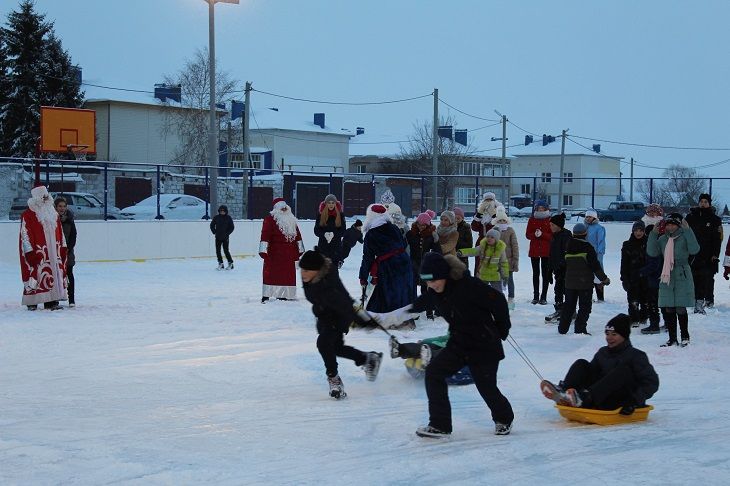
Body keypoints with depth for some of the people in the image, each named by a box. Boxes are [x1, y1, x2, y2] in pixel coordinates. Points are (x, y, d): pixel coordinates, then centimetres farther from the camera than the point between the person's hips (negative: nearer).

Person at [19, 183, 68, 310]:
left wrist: (63, 247, 15)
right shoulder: (27, 215, -8)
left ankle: (52, 300, 12)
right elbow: (25, 235, -11)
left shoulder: (53, 213, 15)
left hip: (53, 251, 7)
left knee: (55, 273, 6)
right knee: (35, 274, -6)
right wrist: (30, 251, -16)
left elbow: (59, 232, 19)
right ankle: (31, 302, 1)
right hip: (36, 251, -6)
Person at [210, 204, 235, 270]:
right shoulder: (216, 217, 1)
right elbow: (212, 225, 11)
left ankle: (230, 263, 6)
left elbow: (232, 227, 0)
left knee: (226, 250, -5)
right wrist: (214, 232, 1)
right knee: (218, 251, 3)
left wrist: (227, 233, -7)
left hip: (225, 237, -3)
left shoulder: (228, 218, -4)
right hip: (218, 237, 3)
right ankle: (220, 264, 13)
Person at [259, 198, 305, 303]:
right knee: (271, 272, -8)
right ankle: (266, 295, -5)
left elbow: (297, 235, 20)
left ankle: (284, 295, 18)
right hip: (274, 252, -6)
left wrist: (300, 250, 18)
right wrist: (263, 250, -19)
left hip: (289, 254, 7)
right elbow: (265, 234, -12)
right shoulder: (270, 218, -5)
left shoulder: (292, 220, 17)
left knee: (288, 273, 8)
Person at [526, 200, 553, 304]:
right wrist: (535, 234, -15)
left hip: (546, 250, -2)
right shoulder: (532, 220, 7)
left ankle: (543, 297, 2)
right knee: (535, 273, 8)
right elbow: (527, 234, 4)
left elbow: (552, 235, -5)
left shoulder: (550, 220, 0)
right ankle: (536, 296, 14)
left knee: (545, 274, -1)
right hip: (534, 250, 3)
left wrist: (542, 234, -18)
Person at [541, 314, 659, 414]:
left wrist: (635, 400, -23)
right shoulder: (603, 352, 18)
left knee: (623, 370, -28)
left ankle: (585, 399, -45)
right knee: (581, 364, -3)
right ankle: (562, 392, -33)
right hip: (601, 402, 5)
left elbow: (652, 382, -8)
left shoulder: (636, 356, 1)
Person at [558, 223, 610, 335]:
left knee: (568, 305, 15)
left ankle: (563, 328, 16)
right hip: (585, 282, -6)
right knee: (585, 306, 1)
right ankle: (580, 329, -5)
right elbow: (595, 266, -12)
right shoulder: (587, 247, -13)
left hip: (569, 282, 6)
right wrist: (604, 278, -2)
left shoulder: (568, 247, 6)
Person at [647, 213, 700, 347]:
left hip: (682, 277, -5)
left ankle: (685, 337, 12)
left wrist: (687, 230, -20)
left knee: (680, 308, -5)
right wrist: (654, 233, -4)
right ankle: (672, 339, 15)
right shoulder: (662, 239, 11)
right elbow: (652, 252, 1)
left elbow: (694, 250, -19)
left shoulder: (684, 237, -2)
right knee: (667, 309, 4)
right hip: (666, 278, 5)